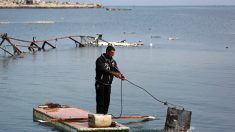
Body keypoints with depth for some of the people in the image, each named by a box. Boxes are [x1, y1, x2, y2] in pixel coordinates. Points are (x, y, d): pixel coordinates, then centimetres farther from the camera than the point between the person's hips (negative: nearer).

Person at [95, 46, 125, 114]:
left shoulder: (113, 61, 12)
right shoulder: (100, 60, -10)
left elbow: (116, 70, 1)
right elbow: (103, 70, -24)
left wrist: (120, 75, -22)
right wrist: (113, 73, -33)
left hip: (108, 84, 6)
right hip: (100, 84, -6)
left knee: (107, 101, 7)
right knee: (100, 101, -8)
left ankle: (105, 114, 14)